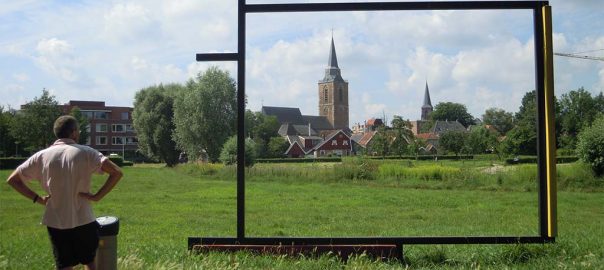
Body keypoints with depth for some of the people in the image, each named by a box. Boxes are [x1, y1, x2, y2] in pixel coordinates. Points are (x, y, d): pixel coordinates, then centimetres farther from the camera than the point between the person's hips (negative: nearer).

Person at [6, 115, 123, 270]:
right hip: (84, 221, -2)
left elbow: (12, 180, 4)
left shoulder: (42, 156, -1)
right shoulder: (85, 153, -8)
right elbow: (117, 172, -18)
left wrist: (37, 199, 2)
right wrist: (97, 196, -13)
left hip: (56, 222, 2)